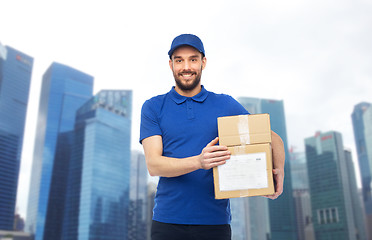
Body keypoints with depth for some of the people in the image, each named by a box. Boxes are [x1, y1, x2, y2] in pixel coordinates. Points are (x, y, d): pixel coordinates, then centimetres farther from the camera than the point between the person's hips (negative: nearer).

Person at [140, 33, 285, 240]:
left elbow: (271, 138, 10)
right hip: (168, 222, -1)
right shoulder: (153, 107, 3)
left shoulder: (226, 105, 6)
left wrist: (278, 169, -11)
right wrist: (198, 162, -23)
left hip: (215, 222, 1)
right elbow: (153, 165, -7)